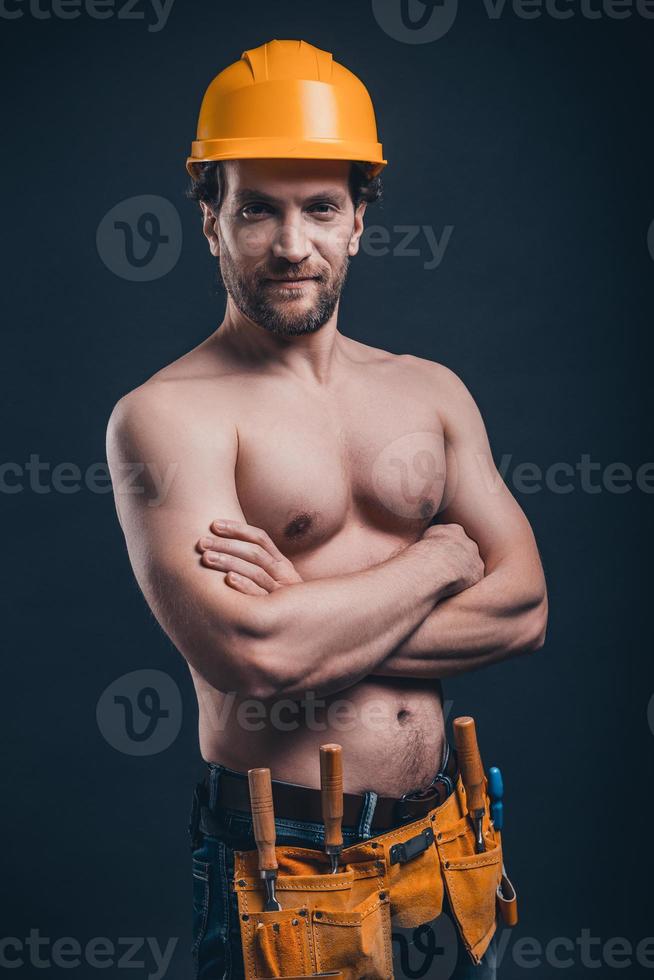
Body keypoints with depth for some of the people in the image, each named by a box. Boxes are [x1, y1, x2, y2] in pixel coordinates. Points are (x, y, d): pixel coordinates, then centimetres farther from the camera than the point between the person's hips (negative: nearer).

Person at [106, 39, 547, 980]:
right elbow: (251, 654, -25)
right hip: (277, 864, -5)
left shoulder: (431, 391, 6)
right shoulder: (165, 415, -12)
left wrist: (314, 618, -15)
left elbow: (525, 607, -2)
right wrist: (439, 558, -11)